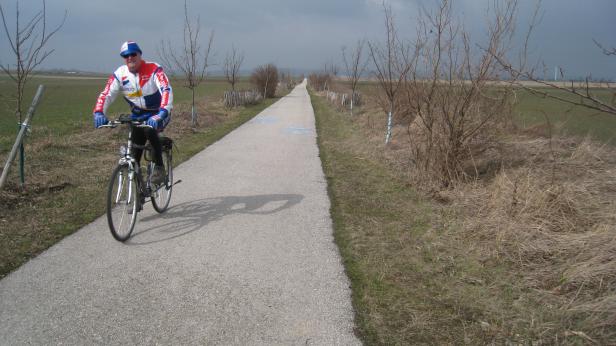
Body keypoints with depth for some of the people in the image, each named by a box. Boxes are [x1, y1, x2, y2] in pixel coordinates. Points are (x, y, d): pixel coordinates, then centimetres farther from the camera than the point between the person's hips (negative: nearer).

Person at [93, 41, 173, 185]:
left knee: (150, 130, -35)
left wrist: (162, 113, -49)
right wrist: (98, 113, -33)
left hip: (157, 114, -4)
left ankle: (159, 167, -17)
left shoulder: (154, 69, -20)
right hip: (138, 115, 4)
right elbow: (106, 95, -13)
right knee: (135, 153, 0)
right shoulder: (119, 74, -8)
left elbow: (166, 90, -33)